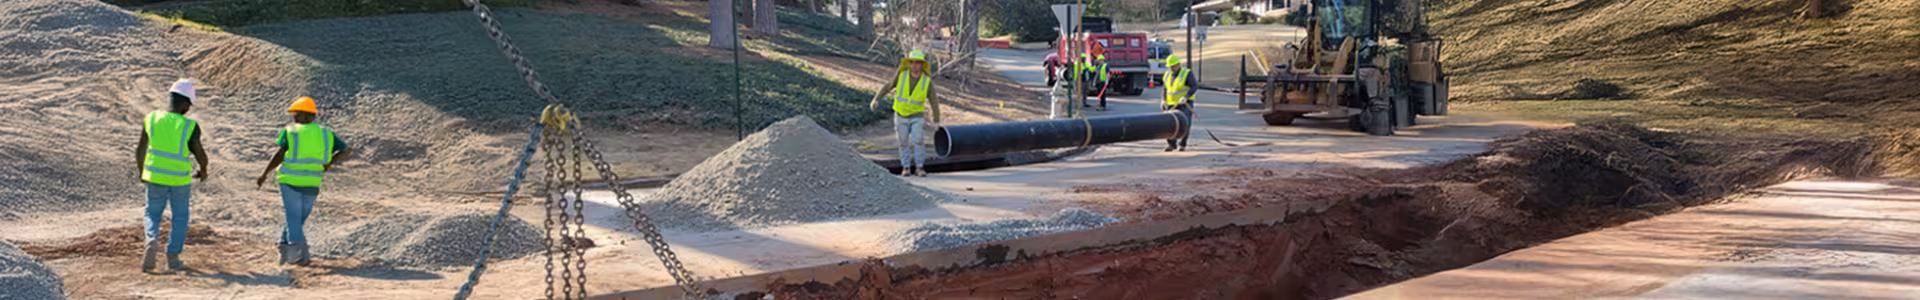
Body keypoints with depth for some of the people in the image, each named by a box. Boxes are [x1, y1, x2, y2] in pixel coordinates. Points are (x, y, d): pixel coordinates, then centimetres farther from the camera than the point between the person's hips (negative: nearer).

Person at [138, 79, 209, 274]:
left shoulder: (151, 119, -5)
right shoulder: (190, 126, -13)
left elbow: (140, 150, 2)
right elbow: (200, 154, -9)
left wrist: (141, 171, 20)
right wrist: (203, 170, 13)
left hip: (154, 177, 2)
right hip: (180, 180, -2)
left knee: (153, 213, 19)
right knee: (180, 217, 16)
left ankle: (152, 240, -9)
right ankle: (173, 258, 14)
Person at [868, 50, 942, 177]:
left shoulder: (927, 81, -13)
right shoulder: (901, 76, -12)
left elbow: (934, 101, -5)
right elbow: (887, 87, 0)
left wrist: (936, 120, -1)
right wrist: (875, 99, -12)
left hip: (917, 116, -1)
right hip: (901, 115, 1)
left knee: (917, 141, -14)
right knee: (904, 142, 5)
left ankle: (919, 168, -5)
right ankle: (906, 168, 17)